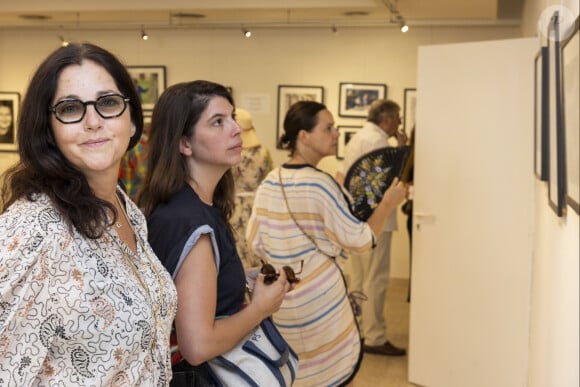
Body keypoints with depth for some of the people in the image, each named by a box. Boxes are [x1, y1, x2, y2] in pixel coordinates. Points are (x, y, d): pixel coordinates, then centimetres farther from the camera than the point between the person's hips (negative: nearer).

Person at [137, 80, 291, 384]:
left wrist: (248, 286, 4)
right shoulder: (193, 224, -25)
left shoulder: (191, 205, 2)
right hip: (199, 374, -9)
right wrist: (261, 307, -16)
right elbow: (198, 345, -29)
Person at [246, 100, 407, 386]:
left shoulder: (268, 183, 1)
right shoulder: (320, 184, -19)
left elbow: (255, 242, 6)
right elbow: (361, 241, -14)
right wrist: (387, 203, -3)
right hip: (317, 296, -7)